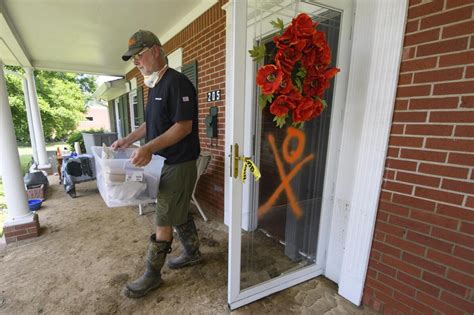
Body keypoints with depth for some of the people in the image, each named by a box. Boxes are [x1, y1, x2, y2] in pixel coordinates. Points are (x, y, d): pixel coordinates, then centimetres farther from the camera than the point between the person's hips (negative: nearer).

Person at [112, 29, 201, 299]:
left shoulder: (177, 82, -14)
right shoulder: (155, 85, 16)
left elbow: (184, 126, -22)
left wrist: (150, 148, -28)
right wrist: (129, 139, 14)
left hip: (179, 164, -9)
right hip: (166, 162, 9)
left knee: (165, 220, 3)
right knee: (178, 213, 19)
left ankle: (152, 275, 22)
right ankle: (193, 253, 38)